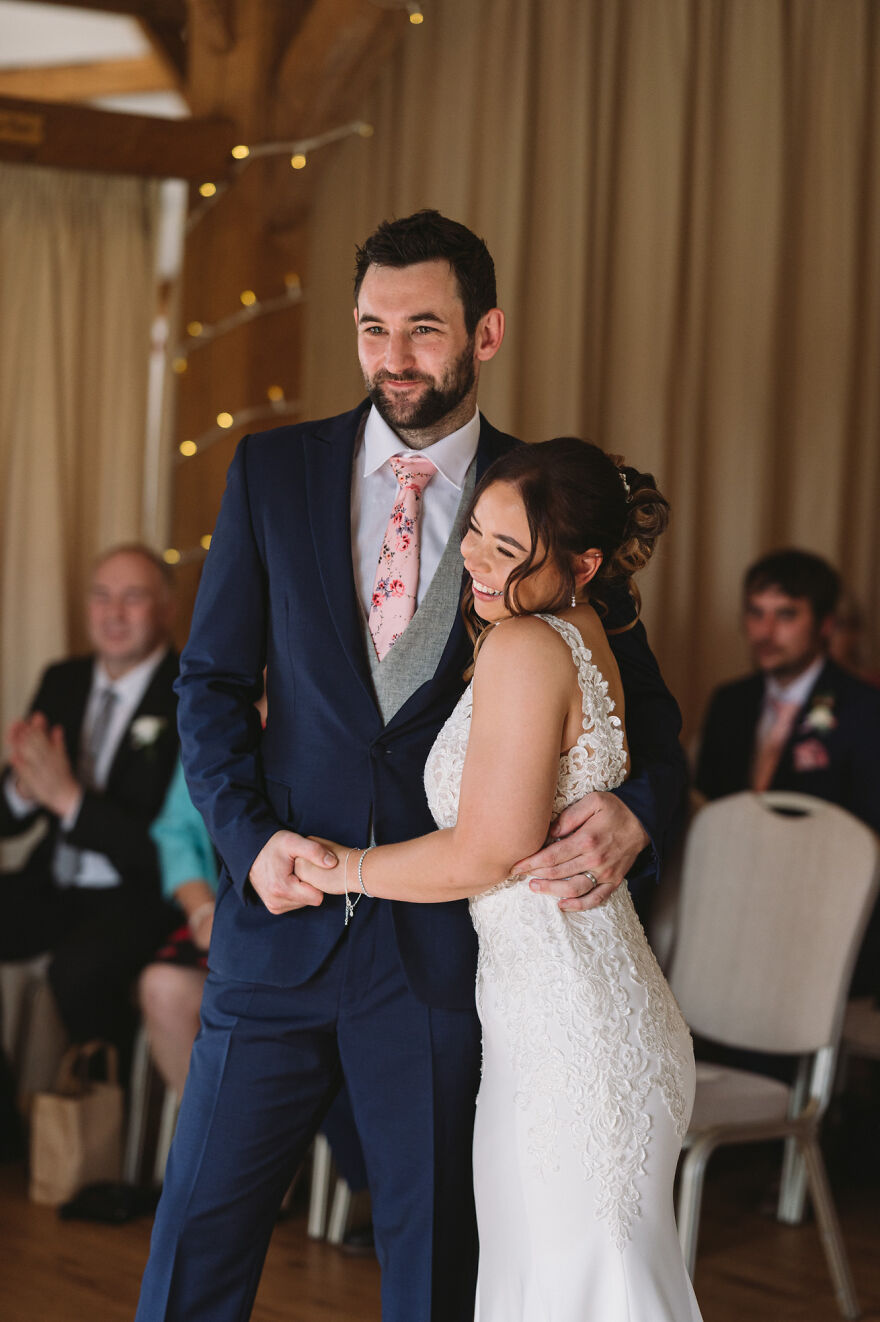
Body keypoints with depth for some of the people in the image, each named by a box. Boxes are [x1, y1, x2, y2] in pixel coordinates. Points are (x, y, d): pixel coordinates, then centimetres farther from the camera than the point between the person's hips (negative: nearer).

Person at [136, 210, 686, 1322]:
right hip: (286, 910, 1)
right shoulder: (272, 471, 4)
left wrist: (636, 812, -16)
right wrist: (249, 835, -9)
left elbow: (642, 705, 6)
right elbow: (213, 678, 6)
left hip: (448, 934, -1)